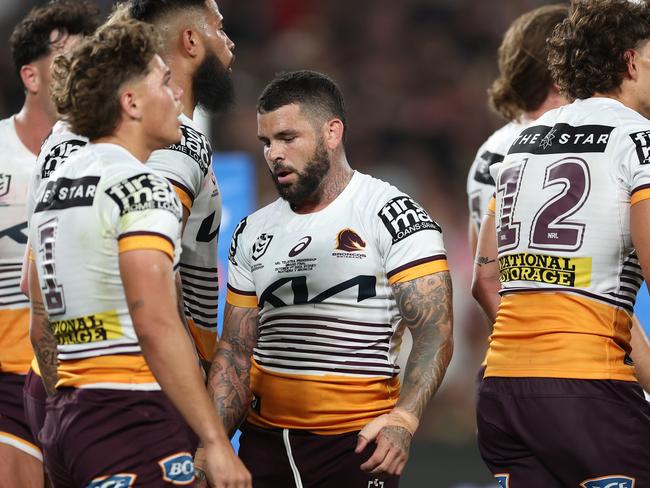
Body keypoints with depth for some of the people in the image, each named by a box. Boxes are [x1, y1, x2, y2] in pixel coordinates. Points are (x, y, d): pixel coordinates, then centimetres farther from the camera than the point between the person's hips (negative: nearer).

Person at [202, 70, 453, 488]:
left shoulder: (393, 216, -7)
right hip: (263, 438, 5)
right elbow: (236, 352, 14)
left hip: (354, 442, -5)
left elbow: (434, 332, -14)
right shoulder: (252, 234, 12)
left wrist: (404, 419, -28)